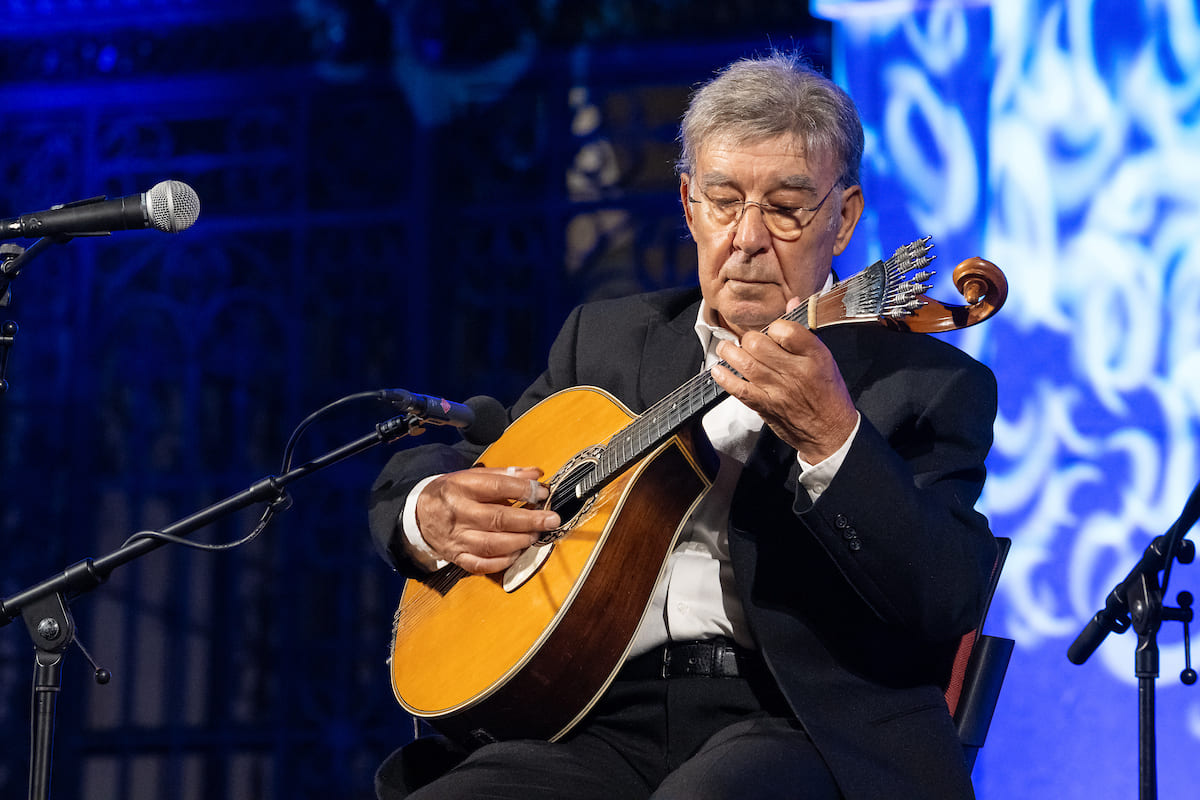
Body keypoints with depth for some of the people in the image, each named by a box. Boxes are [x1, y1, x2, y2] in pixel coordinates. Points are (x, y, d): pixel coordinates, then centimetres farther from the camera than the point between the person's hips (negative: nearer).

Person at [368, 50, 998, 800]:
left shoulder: (931, 385, 6)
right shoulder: (604, 338, 21)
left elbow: (947, 607, -10)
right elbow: (410, 475, 26)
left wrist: (830, 437, -24)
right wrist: (430, 512, 1)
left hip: (805, 723, -4)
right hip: (611, 718, 5)